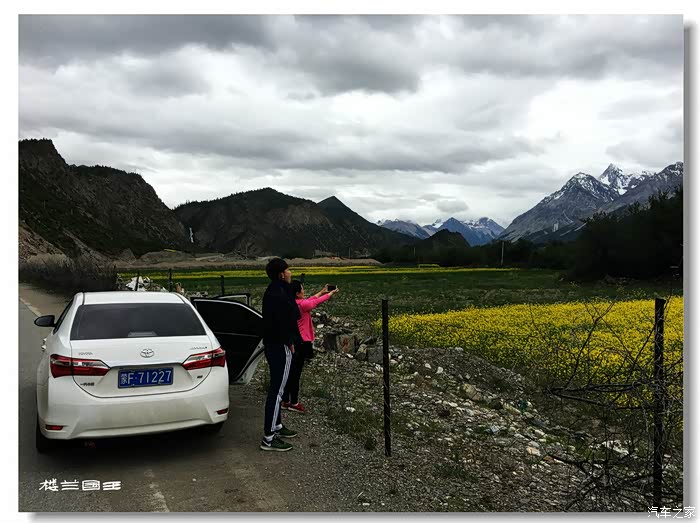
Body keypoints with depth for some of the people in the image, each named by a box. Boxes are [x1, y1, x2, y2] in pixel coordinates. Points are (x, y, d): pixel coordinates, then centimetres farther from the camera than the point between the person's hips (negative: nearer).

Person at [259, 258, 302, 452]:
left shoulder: (272, 291, 12)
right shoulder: (279, 295, -22)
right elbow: (282, 323, -24)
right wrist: (290, 342, -14)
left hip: (273, 345, 11)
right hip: (281, 347, -11)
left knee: (276, 388, 21)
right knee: (277, 390, -6)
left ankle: (276, 426, 35)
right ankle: (268, 438, -1)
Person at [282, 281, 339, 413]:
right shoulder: (302, 305, -18)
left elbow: (310, 301, 17)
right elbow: (317, 301, -2)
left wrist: (322, 292, 26)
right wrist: (332, 293, 13)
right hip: (301, 343, -8)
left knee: (290, 372, 13)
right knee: (296, 373, 0)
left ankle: (285, 401, 20)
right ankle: (294, 403, 9)